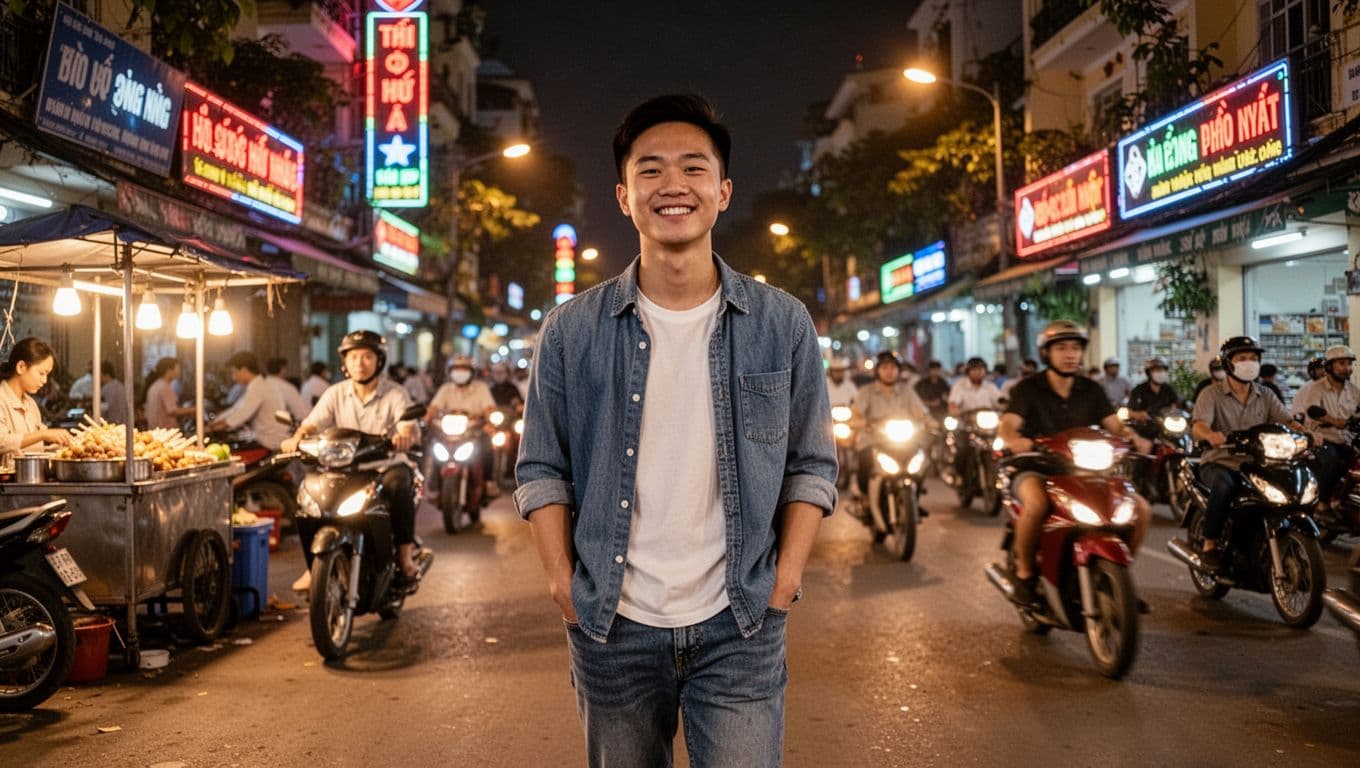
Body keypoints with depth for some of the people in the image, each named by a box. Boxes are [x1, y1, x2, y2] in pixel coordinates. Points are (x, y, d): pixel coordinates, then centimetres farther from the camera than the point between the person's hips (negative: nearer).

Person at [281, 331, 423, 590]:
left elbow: (410, 427, -19)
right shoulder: (335, 393, 8)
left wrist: (406, 435, -44)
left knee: (398, 483, -36)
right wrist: (297, 437, -29)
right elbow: (314, 422, -6)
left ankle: (406, 554, -23)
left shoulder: (395, 394, -2)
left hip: (387, 464, -3)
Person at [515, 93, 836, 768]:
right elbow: (542, 468, 4)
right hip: (611, 628, 1)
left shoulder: (782, 324, 0)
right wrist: (564, 583, -4)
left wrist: (785, 577, -5)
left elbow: (811, 464, 4)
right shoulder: (571, 330, -1)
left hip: (740, 627, 0)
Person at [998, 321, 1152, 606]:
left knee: (1140, 507, -11)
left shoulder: (1092, 390, 10)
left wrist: (1133, 438, -23)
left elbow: (1115, 425, 0)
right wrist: (1014, 440, -42)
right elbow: (1007, 425, -18)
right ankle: (1024, 572, -16)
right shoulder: (1028, 389, -4)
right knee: (1036, 503, -39)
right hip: (1036, 470, -4)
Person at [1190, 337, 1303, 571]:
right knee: (1224, 486, -37)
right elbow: (1198, 426, -20)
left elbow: (1286, 420, -1)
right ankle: (1209, 545, -22)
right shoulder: (1211, 394, -4)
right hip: (1219, 463, -5)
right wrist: (1210, 435, -44)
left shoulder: (1265, 395, 11)